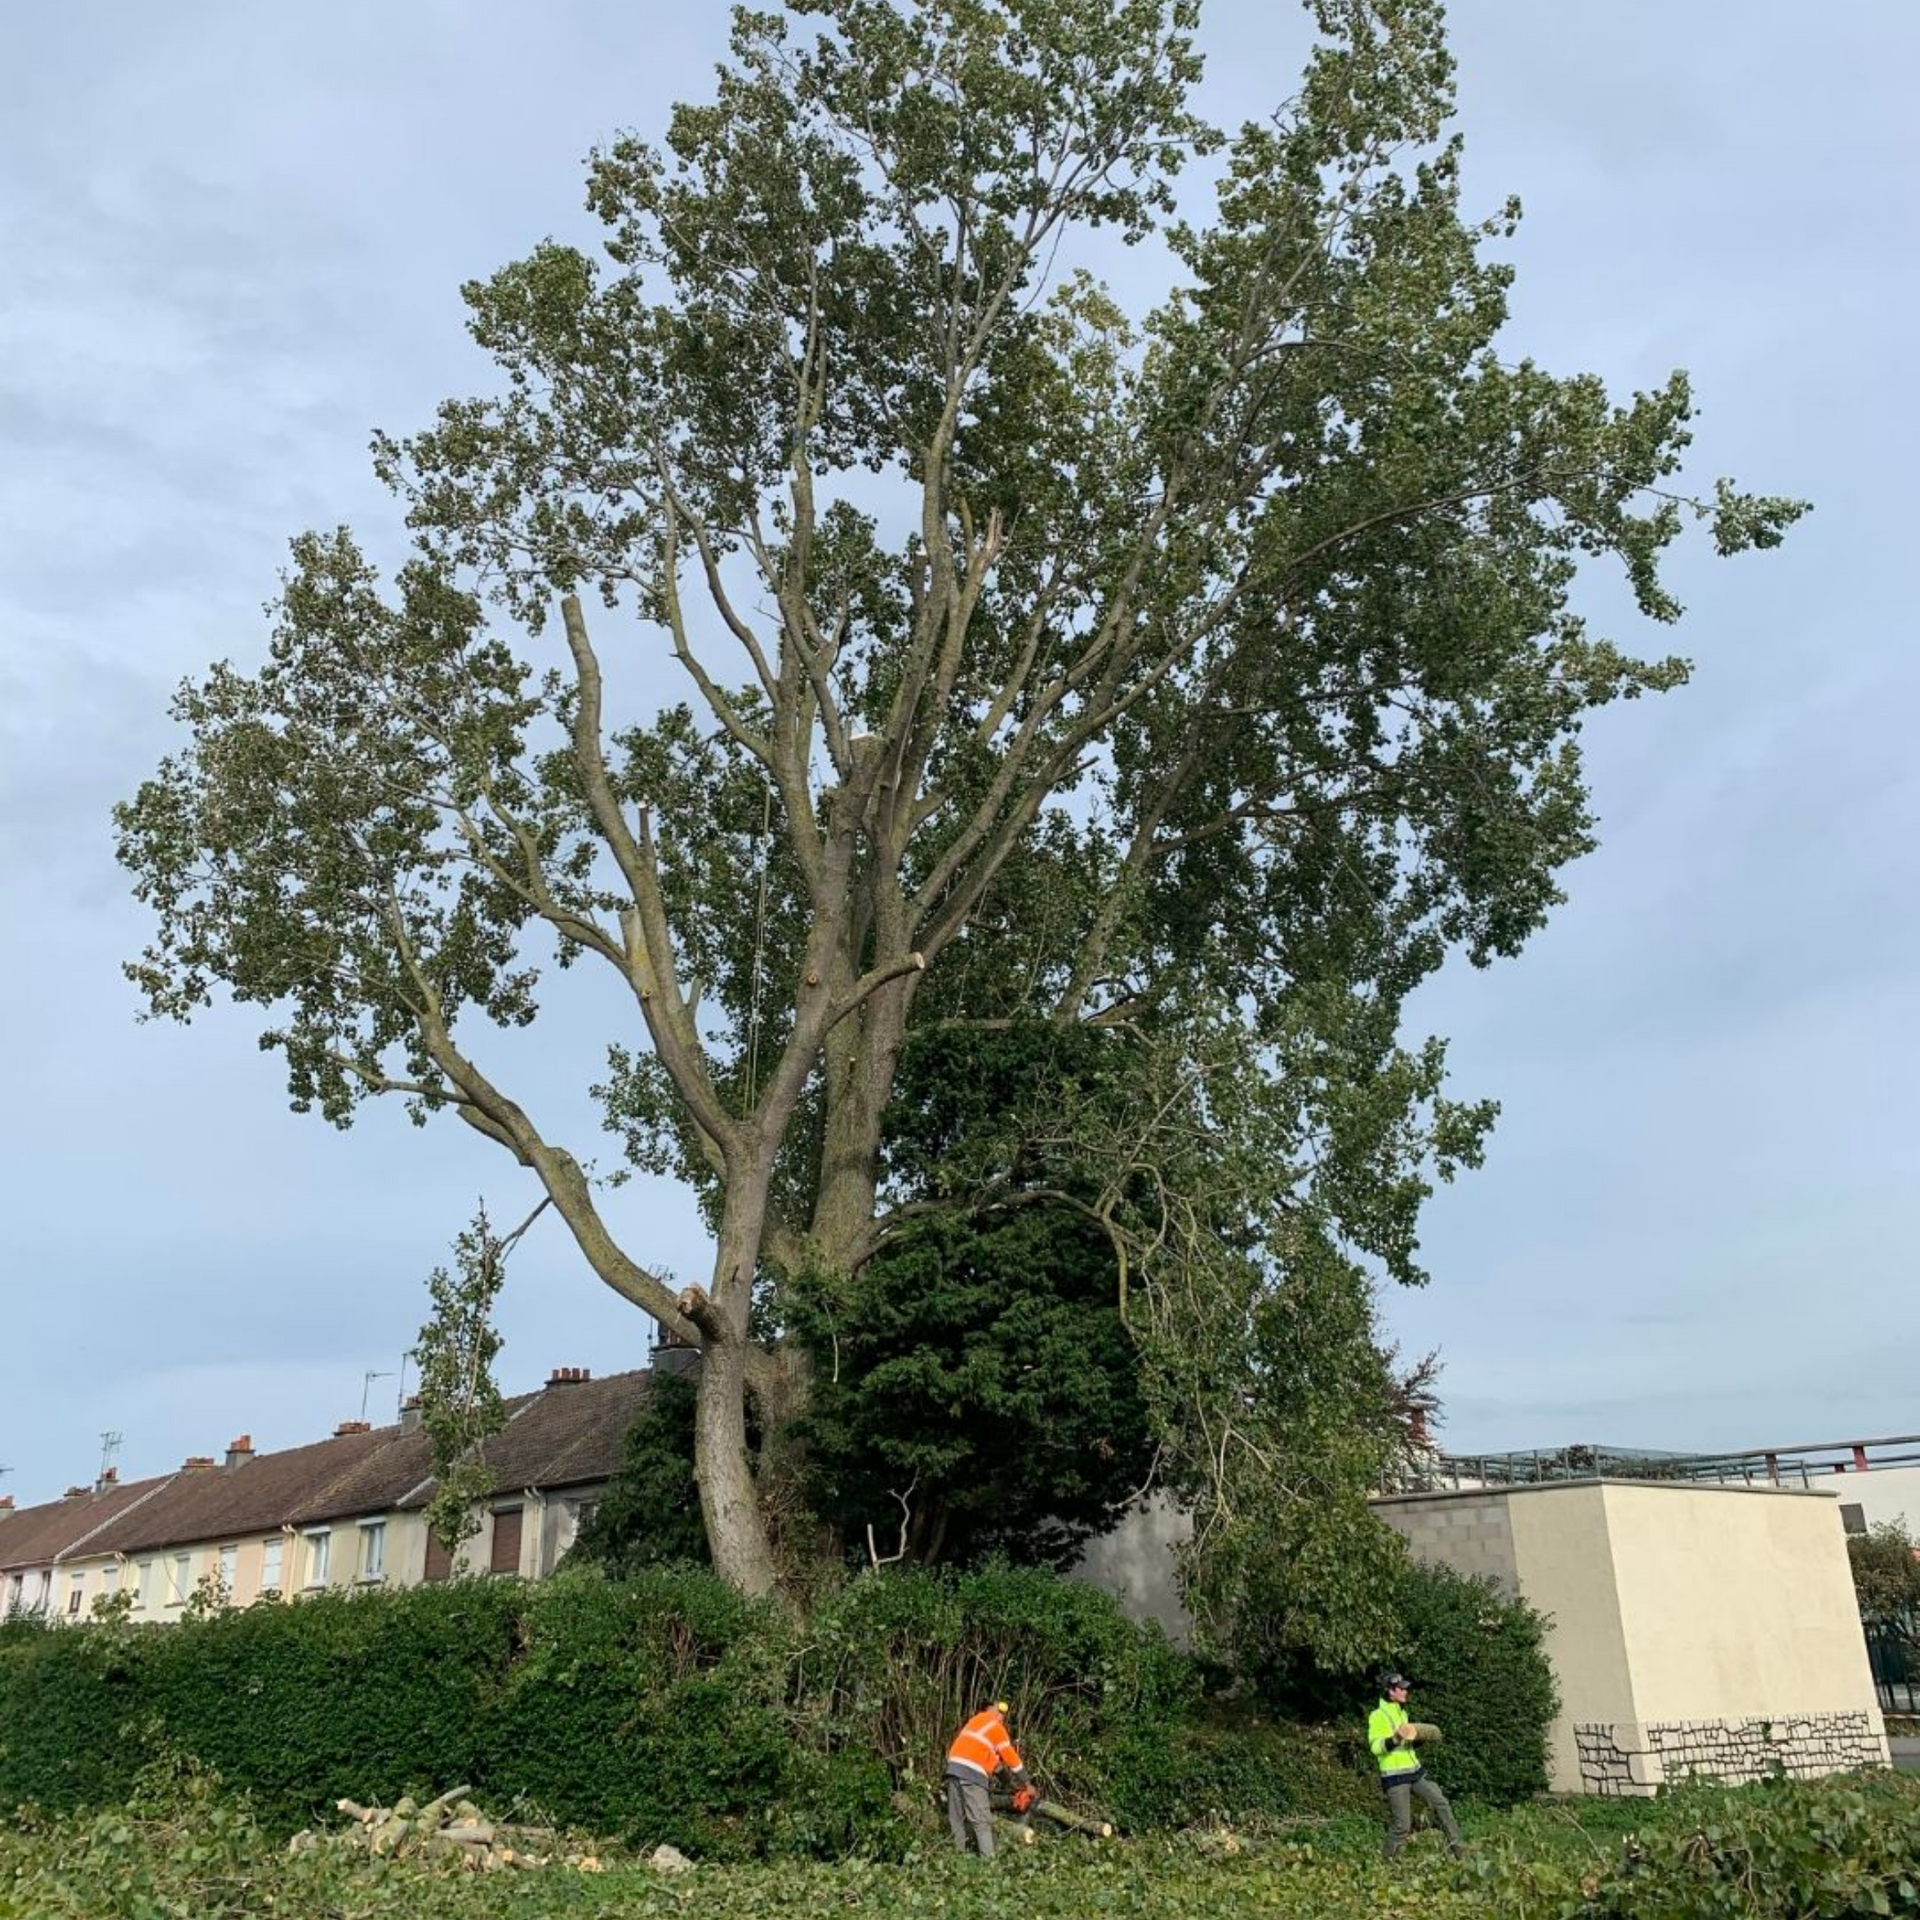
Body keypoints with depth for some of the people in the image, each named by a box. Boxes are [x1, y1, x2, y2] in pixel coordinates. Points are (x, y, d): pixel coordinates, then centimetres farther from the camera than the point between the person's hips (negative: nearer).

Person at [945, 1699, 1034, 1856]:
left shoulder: (977, 1719, 24)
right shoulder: (996, 1727, 4)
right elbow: (1011, 1759, 7)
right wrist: (1026, 1786, 18)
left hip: (953, 1767, 7)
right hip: (972, 1773, -7)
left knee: (957, 1820, 12)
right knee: (982, 1822, -7)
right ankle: (988, 1860, -13)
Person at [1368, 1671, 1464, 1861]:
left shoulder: (1401, 1712, 18)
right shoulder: (1377, 1716, -10)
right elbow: (1375, 1747, -18)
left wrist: (1420, 1739, 9)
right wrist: (1395, 1739, -32)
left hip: (1415, 1771, 8)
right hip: (1394, 1776, -8)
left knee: (1440, 1802, 3)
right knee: (1402, 1825, -7)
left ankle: (1458, 1847, 11)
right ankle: (1389, 1861, 8)